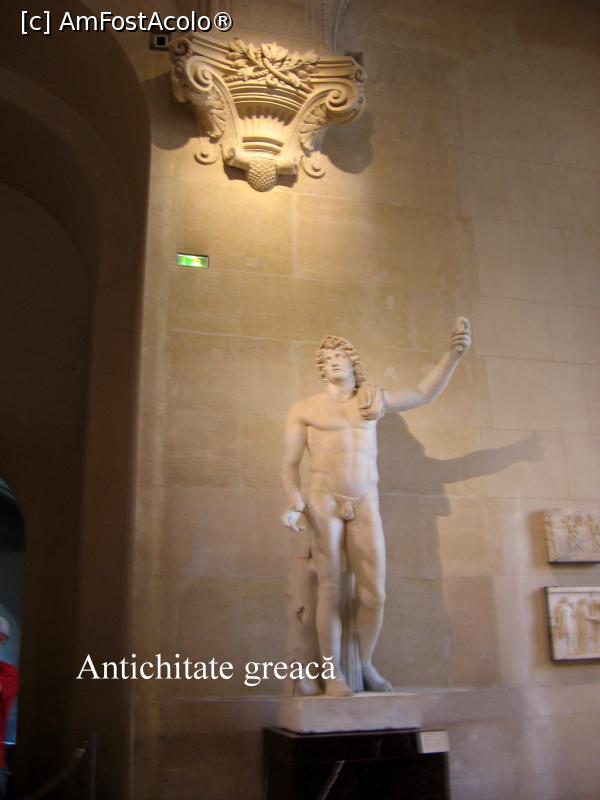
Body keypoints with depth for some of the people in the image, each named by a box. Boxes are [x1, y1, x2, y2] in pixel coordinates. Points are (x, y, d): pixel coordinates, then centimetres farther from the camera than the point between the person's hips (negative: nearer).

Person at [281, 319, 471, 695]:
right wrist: (295, 502, -14)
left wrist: (454, 354, 4)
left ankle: (366, 665, 21)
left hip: (366, 504, 3)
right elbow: (290, 463, 3)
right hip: (324, 502, -2)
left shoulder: (373, 399, 13)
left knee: (374, 593, 1)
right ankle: (334, 672, 11)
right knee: (331, 590, -2)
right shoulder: (304, 409, 5)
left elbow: (425, 393, 14)